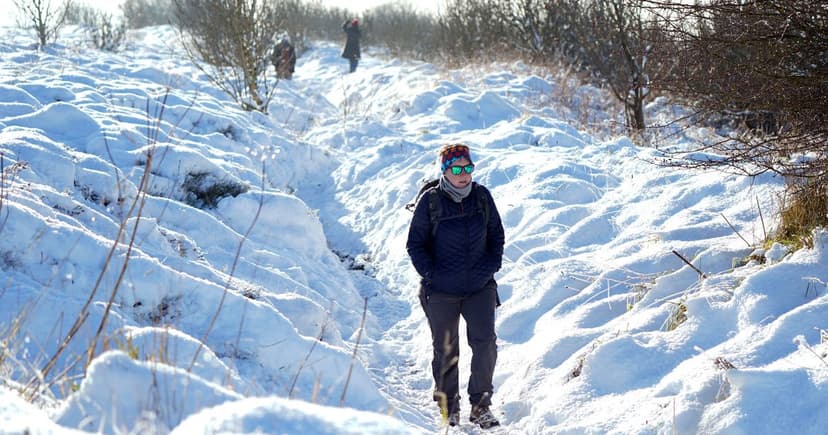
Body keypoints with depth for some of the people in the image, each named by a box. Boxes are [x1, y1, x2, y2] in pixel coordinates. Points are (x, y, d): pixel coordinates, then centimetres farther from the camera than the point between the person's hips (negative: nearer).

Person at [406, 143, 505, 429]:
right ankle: (448, 406, 22)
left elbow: (496, 234, 14)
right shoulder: (430, 201, -6)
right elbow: (415, 243, 1)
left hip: (480, 287, 2)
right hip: (441, 290, -2)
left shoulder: (482, 197, 3)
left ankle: (481, 405, 4)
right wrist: (429, 274, -8)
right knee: (445, 350, 7)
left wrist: (493, 265, 2)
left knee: (485, 343, -9)